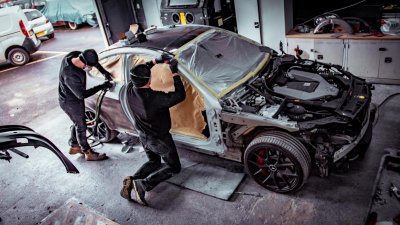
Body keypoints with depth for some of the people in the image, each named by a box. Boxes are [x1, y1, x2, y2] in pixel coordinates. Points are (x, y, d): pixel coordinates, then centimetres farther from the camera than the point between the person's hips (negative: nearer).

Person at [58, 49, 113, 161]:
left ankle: (74, 146, 45)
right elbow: (82, 95, -30)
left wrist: (102, 70, -7)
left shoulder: (75, 55, -18)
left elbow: (91, 59, 3)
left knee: (77, 123, 24)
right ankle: (88, 153, 25)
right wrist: (102, 86, -28)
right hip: (70, 103, -8)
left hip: (74, 98, 8)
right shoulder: (70, 76, -40)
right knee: (81, 126, 7)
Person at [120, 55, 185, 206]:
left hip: (143, 136, 7)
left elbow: (140, 71, 4)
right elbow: (180, 96, -30)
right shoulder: (154, 98, -36)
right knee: (174, 167, 12)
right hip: (159, 139, -7)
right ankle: (144, 184, -9)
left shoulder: (130, 89, -16)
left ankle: (132, 180, 2)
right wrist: (174, 72, -24)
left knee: (153, 162, 28)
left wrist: (157, 61, -2)